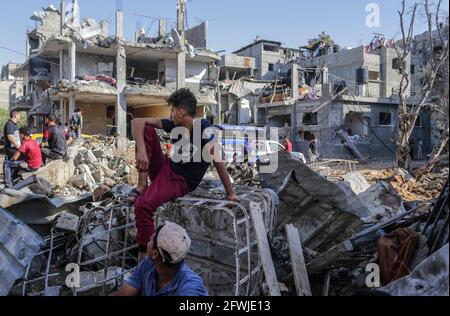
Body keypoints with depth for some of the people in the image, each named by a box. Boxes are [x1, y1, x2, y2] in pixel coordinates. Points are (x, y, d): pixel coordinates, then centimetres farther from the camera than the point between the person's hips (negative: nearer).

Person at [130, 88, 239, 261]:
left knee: (143, 205, -31)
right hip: (164, 167, 6)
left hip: (180, 182, -6)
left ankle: (144, 258, -13)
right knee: (146, 129, -11)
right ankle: (142, 184, -13)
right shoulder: (174, 125, -1)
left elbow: (217, 161, -19)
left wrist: (230, 193, -17)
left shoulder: (204, 129, -18)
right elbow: (138, 122, -5)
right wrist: (141, 151, -24)